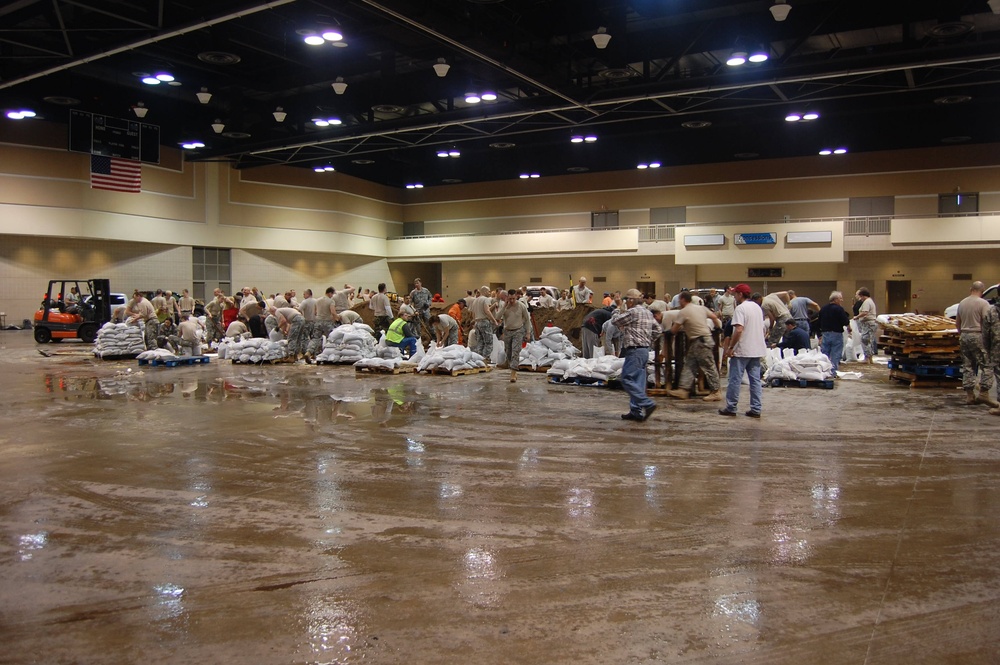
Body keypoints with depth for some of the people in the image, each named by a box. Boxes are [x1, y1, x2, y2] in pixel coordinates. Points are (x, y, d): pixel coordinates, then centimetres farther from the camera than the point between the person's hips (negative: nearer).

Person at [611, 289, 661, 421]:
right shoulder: (648, 312, 16)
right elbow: (658, 329, 21)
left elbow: (615, 321, -6)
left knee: (627, 380, -9)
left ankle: (648, 404, -16)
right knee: (638, 381, 10)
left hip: (634, 351, -10)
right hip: (645, 350, 10)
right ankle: (636, 411, 11)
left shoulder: (632, 312, -13)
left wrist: (618, 310, 13)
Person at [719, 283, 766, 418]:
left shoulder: (740, 308, -12)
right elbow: (763, 328, 20)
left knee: (735, 379, 0)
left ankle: (731, 408, 5)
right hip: (757, 350, 8)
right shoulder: (757, 307, 14)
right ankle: (756, 409, 9)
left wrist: (730, 347, -17)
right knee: (755, 379, 8)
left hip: (742, 350, -8)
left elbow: (739, 330, -22)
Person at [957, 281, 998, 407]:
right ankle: (984, 393, -5)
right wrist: (991, 339, -9)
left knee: (968, 366, 9)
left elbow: (957, 323, 18)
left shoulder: (962, 303, 11)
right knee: (986, 365, 0)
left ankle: (970, 395, 11)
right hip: (978, 336, -6)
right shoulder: (983, 303, -9)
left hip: (964, 336, 7)